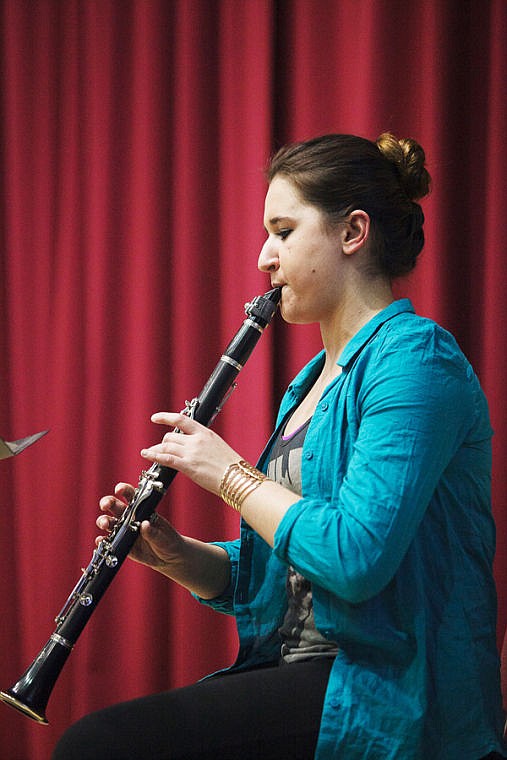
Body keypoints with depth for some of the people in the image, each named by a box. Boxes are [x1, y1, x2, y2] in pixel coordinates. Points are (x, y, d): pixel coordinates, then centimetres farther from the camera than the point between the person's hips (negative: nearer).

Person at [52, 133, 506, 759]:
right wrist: (175, 556, 2)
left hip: (387, 695, -9)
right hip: (295, 672, 9)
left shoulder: (413, 356, -12)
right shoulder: (316, 380, 18)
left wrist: (230, 474, -11)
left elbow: (355, 557, -24)